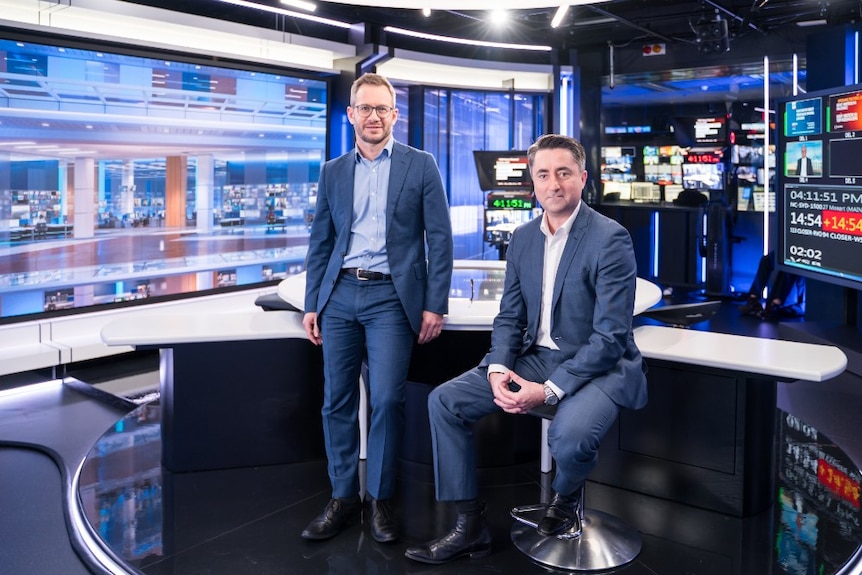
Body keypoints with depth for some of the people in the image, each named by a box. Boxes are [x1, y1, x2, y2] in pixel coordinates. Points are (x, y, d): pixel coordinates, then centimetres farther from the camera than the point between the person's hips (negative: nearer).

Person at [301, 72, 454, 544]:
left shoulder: (420, 165, 3)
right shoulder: (332, 172, 12)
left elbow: (439, 238, -1)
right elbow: (320, 242, 14)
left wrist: (435, 305, -7)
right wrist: (311, 304, 8)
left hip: (391, 297, -3)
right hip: (339, 295, 4)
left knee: (386, 399, -6)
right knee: (337, 400, 5)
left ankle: (380, 499, 12)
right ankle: (343, 496, 19)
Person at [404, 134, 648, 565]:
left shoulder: (610, 239, -15)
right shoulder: (522, 238, 6)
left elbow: (610, 336, -19)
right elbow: (509, 317, 8)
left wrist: (550, 390, -25)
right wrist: (497, 369, -12)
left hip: (598, 366, -6)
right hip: (534, 357, 6)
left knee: (569, 437, -35)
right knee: (444, 401, -7)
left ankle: (566, 497, 4)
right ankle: (470, 526, 2)